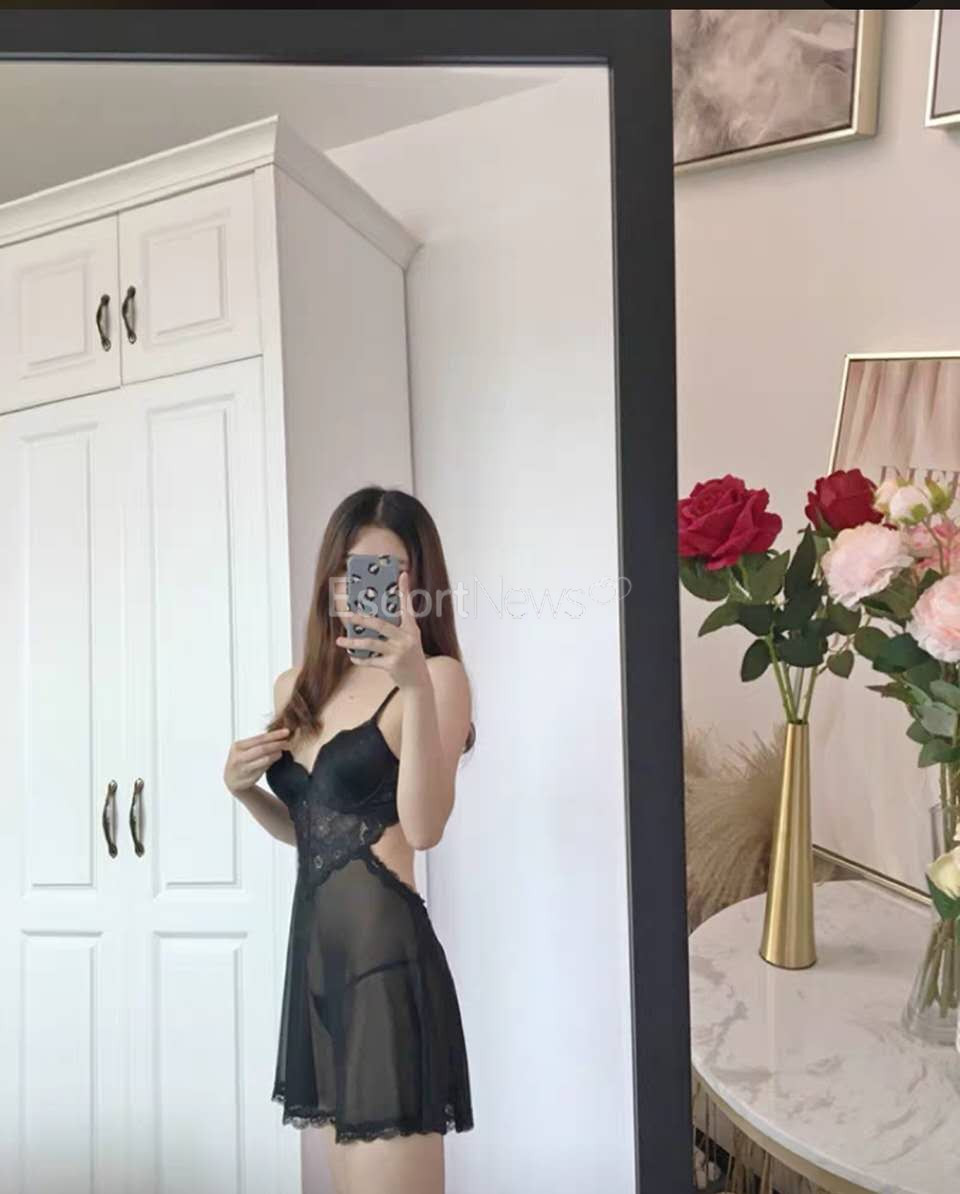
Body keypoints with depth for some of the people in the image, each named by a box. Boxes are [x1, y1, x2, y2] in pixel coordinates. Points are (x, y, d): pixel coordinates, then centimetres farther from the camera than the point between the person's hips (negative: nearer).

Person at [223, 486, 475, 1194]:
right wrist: (244, 789, 2)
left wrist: (415, 686, -31)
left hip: (386, 951, -7)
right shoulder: (295, 688, 11)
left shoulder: (438, 674, -8)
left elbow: (423, 828, -21)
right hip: (315, 949, 7)